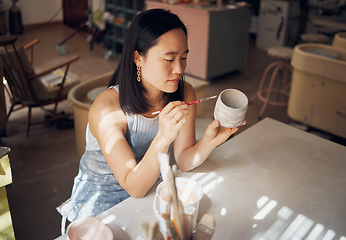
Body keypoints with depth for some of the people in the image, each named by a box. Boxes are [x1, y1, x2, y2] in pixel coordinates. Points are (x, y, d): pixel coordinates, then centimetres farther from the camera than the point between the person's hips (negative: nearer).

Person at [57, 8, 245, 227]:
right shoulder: (107, 109, -27)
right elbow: (134, 187, -26)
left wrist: (209, 142, -28)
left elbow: (184, 161, -8)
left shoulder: (184, 93, -12)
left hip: (152, 188, 4)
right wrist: (163, 139, -41)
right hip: (102, 201, -3)